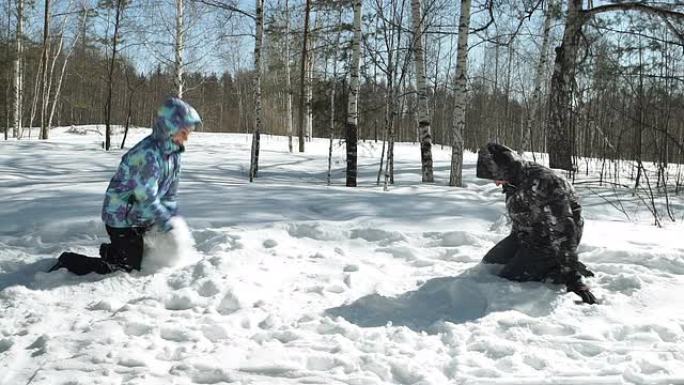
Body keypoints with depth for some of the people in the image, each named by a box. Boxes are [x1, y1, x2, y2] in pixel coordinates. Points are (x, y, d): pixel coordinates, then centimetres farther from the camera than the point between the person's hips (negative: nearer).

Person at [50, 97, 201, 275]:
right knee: (131, 267, -4)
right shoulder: (148, 154, -30)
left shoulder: (172, 152, 0)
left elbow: (170, 192, 8)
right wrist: (167, 225, -21)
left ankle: (109, 251, 35)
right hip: (122, 218, -9)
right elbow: (147, 199, -29)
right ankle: (69, 261, 3)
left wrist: (173, 219, 3)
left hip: (139, 217, 9)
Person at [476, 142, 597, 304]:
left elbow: (563, 230, -31)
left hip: (547, 244, -10)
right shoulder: (514, 180, -1)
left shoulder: (542, 182, -31)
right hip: (524, 237, 10)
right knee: (489, 262, 19)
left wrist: (572, 275, -31)